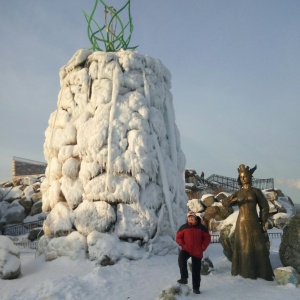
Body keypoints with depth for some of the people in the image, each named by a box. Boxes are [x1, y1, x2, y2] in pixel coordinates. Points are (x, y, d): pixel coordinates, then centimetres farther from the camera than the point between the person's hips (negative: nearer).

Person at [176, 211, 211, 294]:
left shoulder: (201, 227, 0)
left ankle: (196, 288, 18)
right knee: (181, 258, -33)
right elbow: (178, 237, 5)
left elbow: (207, 238, 4)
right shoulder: (183, 227, 1)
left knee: (196, 270, 6)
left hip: (197, 252, 1)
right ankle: (184, 278, -24)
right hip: (186, 249, 0)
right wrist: (183, 245, -8)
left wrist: (202, 247, -4)